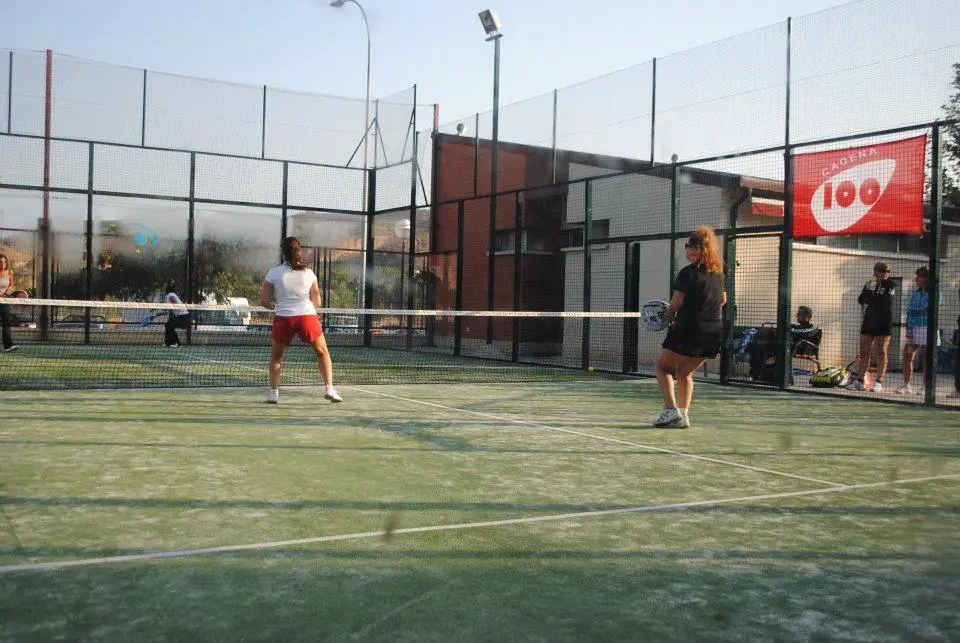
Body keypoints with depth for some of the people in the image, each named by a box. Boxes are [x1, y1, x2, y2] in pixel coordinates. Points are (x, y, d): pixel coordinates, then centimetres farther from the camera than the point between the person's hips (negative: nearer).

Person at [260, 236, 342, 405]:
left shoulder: (274, 273, 2)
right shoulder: (308, 273, 5)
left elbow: (264, 301, 3)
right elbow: (317, 302, 10)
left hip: (283, 318, 0)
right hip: (307, 316, 0)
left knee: (276, 355, 21)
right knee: (323, 352, 16)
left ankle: (273, 393, 16)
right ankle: (329, 389, 5)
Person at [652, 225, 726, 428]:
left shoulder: (688, 273, -11)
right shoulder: (717, 273, 10)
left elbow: (676, 303, -12)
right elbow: (723, 299, 24)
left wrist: (669, 317, 5)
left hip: (689, 330, -7)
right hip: (714, 333, 7)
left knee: (663, 367, 10)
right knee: (685, 372, 21)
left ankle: (671, 410, -4)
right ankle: (683, 415, 13)